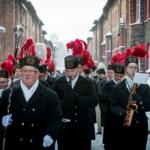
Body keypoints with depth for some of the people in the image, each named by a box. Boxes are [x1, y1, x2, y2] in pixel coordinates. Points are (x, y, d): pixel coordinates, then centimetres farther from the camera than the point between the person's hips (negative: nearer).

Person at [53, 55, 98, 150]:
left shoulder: (86, 83, 0)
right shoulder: (58, 83, 4)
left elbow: (94, 102, -10)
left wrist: (75, 96, -21)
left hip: (81, 127, -1)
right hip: (63, 127, 1)